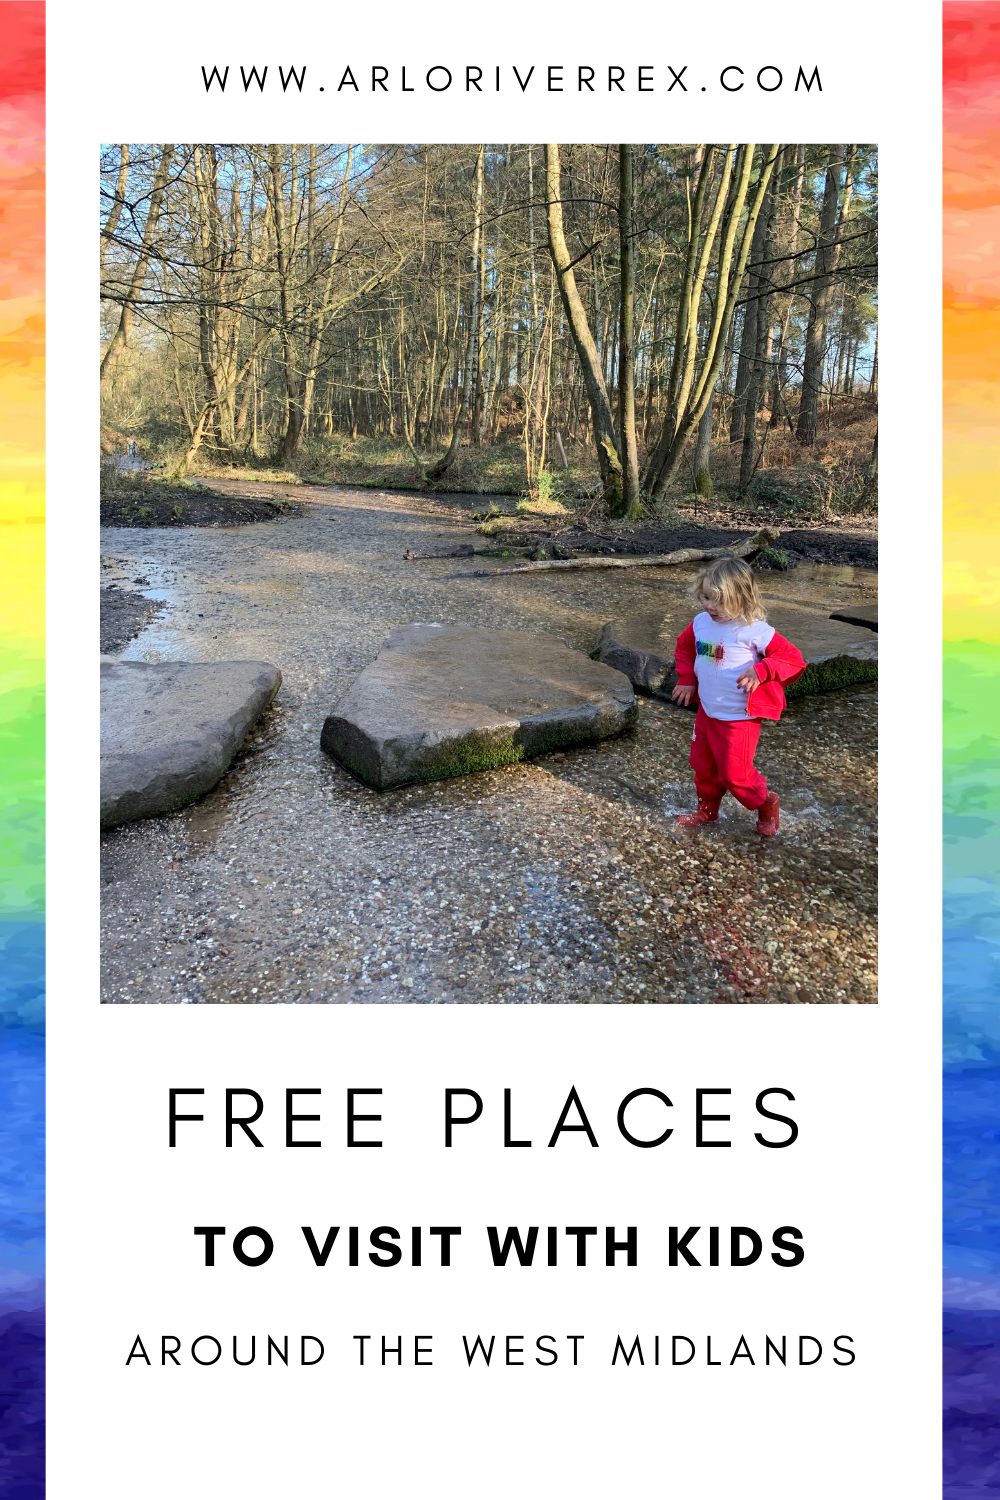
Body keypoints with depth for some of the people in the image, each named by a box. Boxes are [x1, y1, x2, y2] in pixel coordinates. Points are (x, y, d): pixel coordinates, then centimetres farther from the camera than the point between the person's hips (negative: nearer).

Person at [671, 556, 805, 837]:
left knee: (734, 773, 2)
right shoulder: (700, 623, -3)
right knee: (702, 765, 20)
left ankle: (766, 805, 29)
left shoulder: (755, 631, -21)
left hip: (738, 718, -6)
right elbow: (684, 647, 18)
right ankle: (707, 809, 42)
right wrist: (687, 680, 10)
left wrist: (760, 671, -30)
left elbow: (793, 658, -17)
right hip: (706, 711, 6)